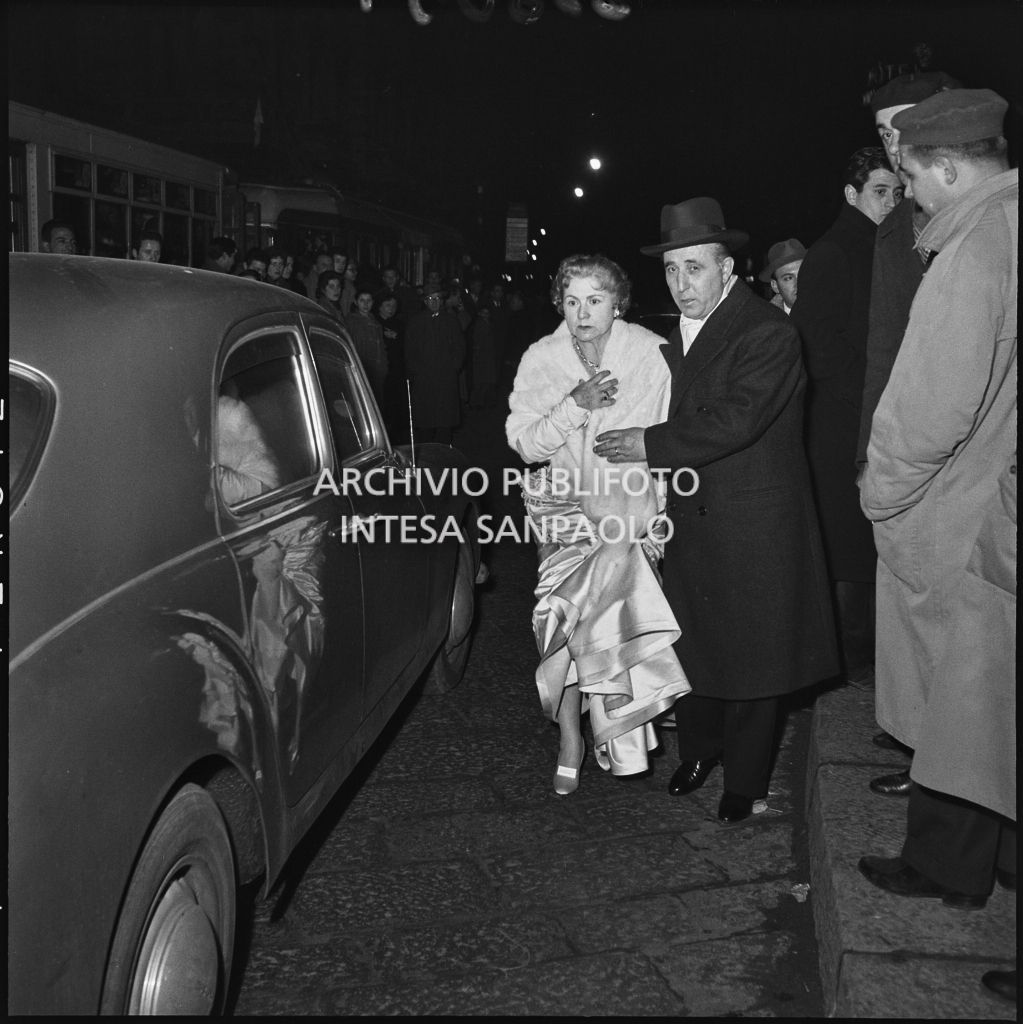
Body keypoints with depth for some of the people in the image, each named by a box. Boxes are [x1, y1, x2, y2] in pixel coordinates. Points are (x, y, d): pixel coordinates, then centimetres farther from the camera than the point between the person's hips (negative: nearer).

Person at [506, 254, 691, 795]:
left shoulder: (652, 353, -5)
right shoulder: (540, 359, 0)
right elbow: (524, 444, -5)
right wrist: (575, 405, -18)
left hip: (633, 508, -1)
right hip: (566, 506, 1)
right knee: (569, 612, -15)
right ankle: (571, 739, -1)